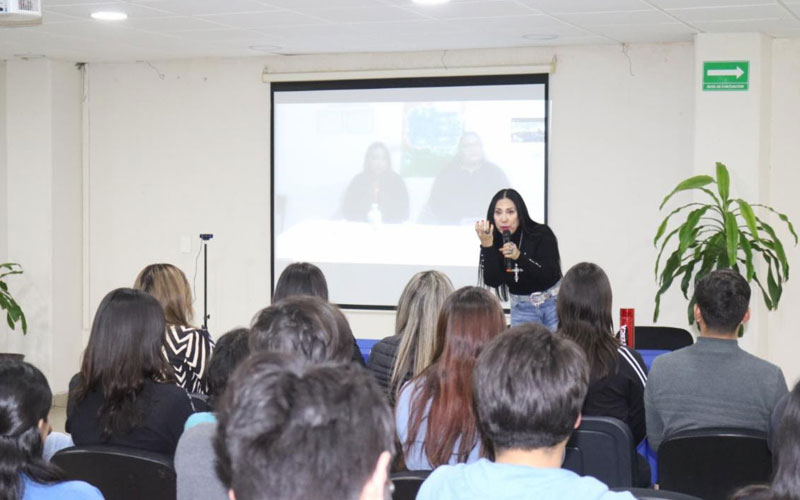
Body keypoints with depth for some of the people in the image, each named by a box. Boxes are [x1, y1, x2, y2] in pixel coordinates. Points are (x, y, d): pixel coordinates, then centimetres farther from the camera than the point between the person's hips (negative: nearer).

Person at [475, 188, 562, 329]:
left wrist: (519, 256, -35)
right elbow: (492, 281, -18)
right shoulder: (494, 241, -9)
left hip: (553, 302, -2)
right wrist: (487, 246, -29)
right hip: (522, 309, 2)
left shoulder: (542, 234, -15)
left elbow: (550, 275, -22)